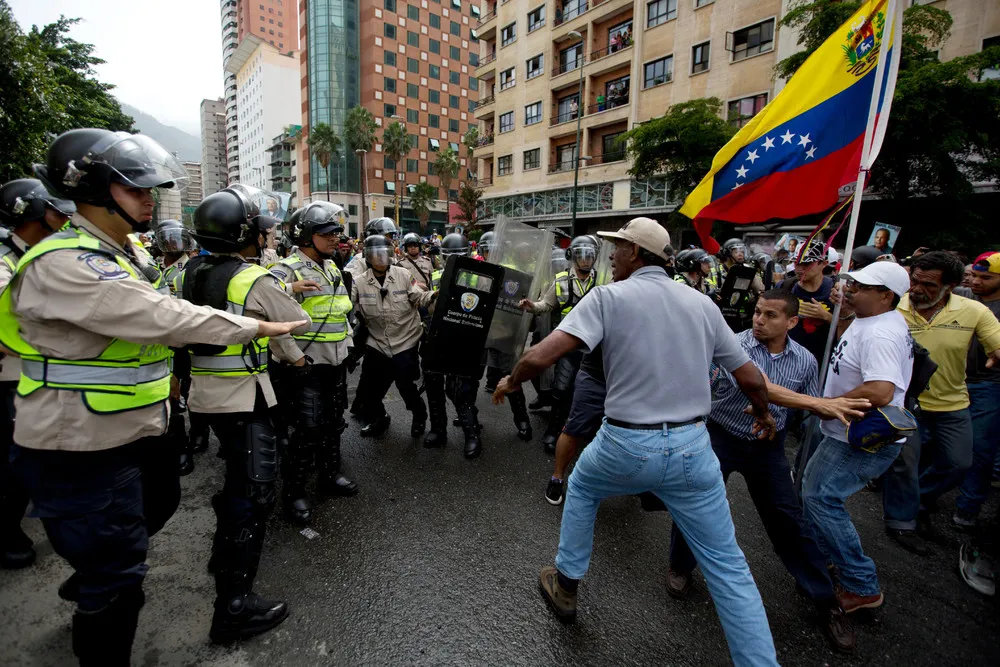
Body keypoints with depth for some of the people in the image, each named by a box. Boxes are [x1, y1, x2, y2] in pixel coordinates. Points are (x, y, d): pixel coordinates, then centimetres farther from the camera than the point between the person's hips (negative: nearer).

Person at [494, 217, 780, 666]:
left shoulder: (608, 297, -9)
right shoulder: (702, 304, 5)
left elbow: (540, 357, -19)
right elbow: (751, 379, 11)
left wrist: (510, 381, 1)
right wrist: (764, 414, 32)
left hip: (626, 445, -2)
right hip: (692, 447, 3)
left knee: (580, 486, 29)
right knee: (727, 565, 16)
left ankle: (566, 584, 42)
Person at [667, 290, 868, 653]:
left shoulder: (805, 360, -5)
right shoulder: (736, 344, -19)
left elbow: (815, 409, 8)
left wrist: (838, 408, -12)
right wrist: (819, 403, -40)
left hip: (767, 445, 3)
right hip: (721, 436, -2)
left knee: (788, 520, 7)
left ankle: (826, 600, 28)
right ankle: (680, 567, 26)